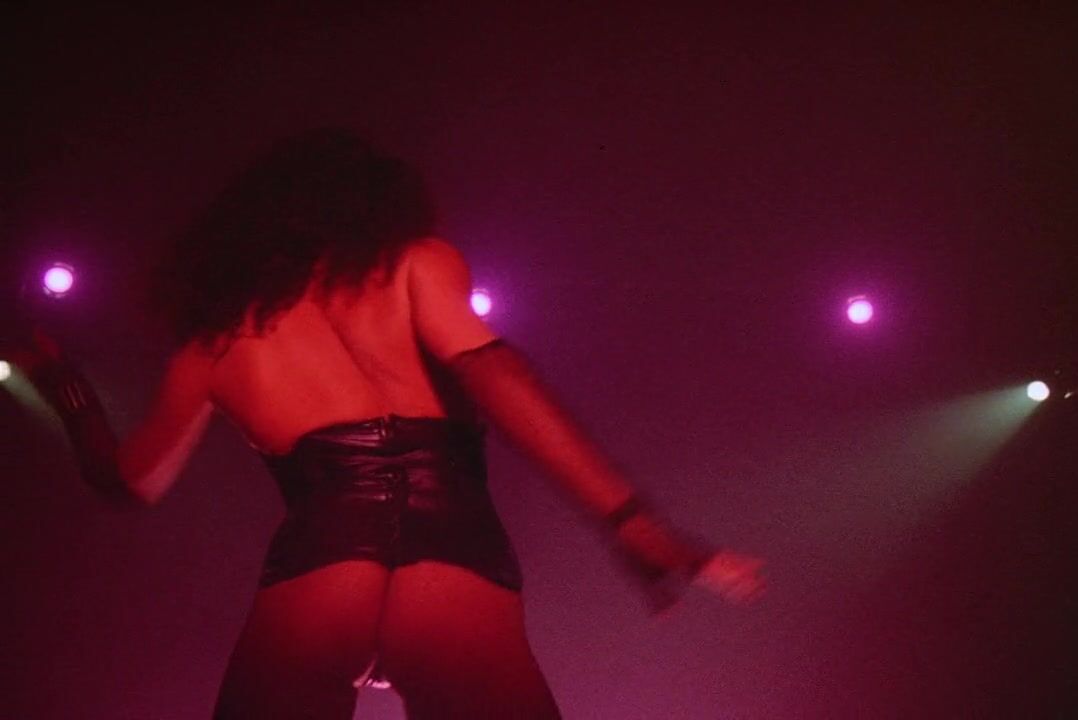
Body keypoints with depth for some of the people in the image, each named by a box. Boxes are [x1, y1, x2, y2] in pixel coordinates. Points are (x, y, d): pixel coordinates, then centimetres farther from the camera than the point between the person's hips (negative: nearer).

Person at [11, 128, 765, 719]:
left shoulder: (215, 334, 25)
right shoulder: (415, 261, 17)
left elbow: (134, 479, 34)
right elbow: (484, 367, -2)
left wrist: (66, 387, 53)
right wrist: (631, 519, -10)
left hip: (311, 566, 2)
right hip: (449, 553, -2)